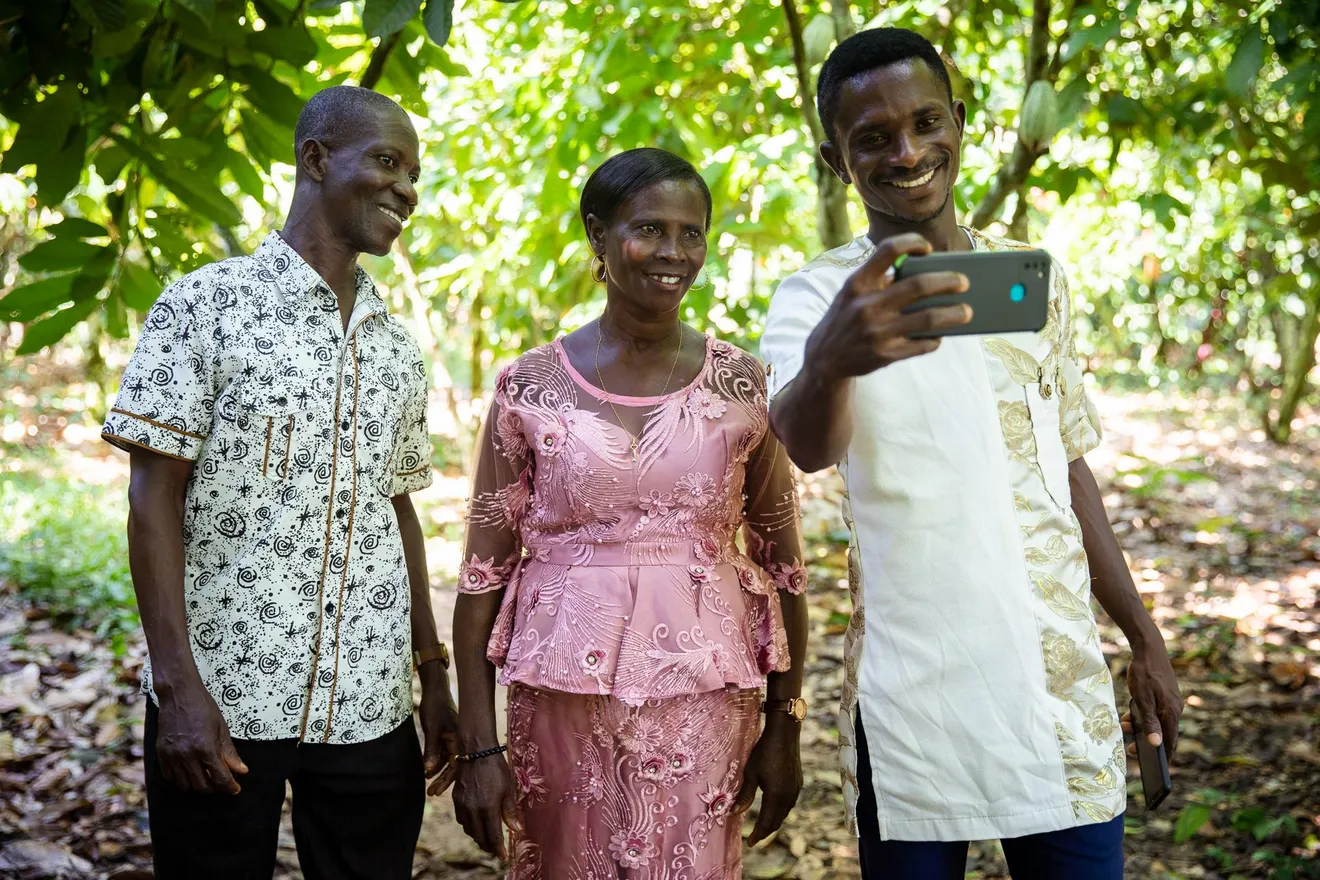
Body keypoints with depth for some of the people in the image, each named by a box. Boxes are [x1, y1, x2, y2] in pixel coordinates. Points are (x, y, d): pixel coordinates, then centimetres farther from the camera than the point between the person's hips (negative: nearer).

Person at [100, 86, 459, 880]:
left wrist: (436, 679, 13)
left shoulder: (398, 346, 11)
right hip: (220, 703, -4)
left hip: (371, 709, 5)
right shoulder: (205, 305, -4)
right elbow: (154, 500, -7)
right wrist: (177, 685, -14)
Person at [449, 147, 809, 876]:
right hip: (563, 695, 0)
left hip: (702, 699, 1)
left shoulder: (741, 385, 2)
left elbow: (782, 565, 6)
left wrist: (784, 728, 4)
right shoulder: (530, 386, -1)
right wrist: (477, 746, -4)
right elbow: (482, 575, 0)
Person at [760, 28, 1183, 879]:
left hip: (1064, 677, 3)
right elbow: (804, 443, -27)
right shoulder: (817, 296, -5)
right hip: (913, 701, -3)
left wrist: (1143, 634, 16)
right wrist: (829, 361, -49)